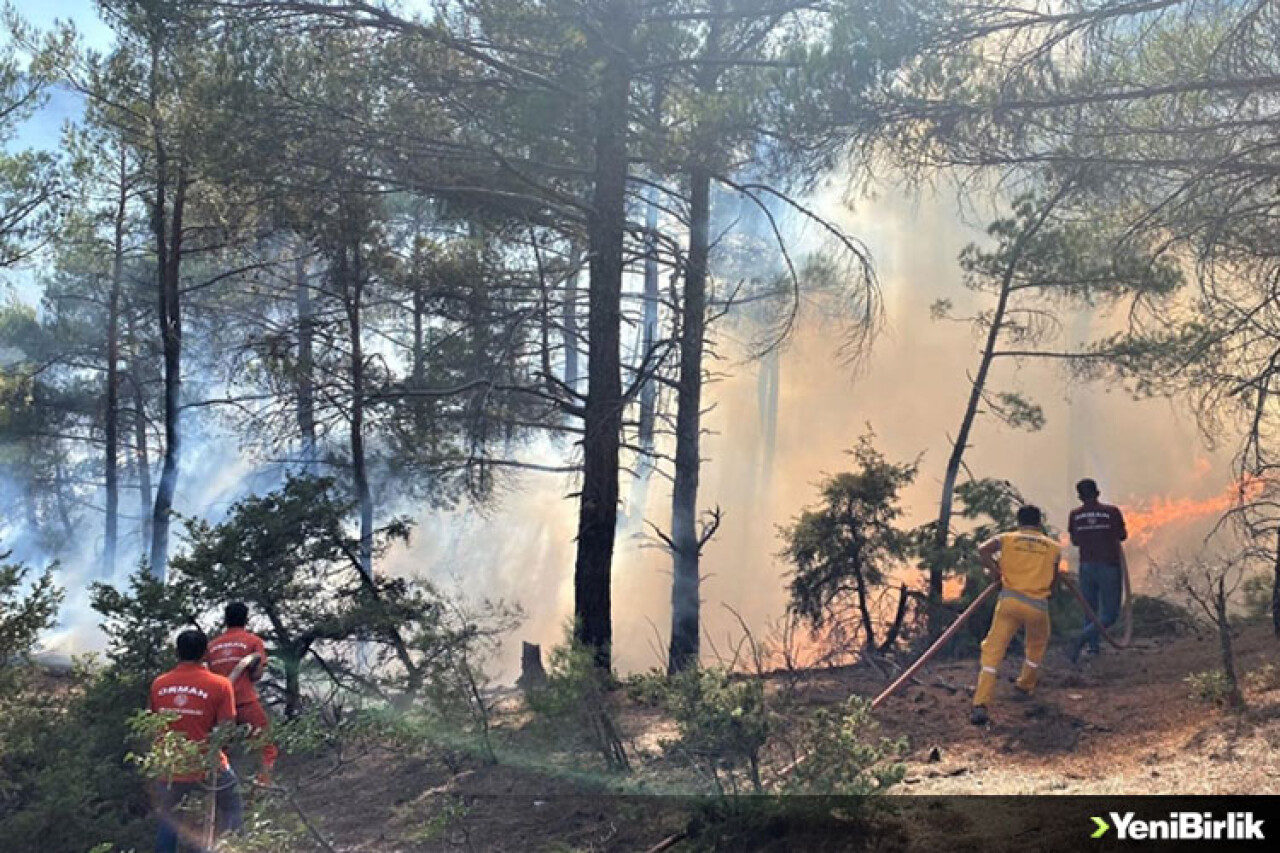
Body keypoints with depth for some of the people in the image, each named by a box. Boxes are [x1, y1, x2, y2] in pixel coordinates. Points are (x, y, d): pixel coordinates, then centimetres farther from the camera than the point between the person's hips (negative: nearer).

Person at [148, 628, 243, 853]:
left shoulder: (158, 684, -1)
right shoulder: (219, 684, -12)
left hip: (169, 771, 3)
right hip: (207, 768, -3)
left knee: (167, 822, 22)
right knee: (233, 811, 18)